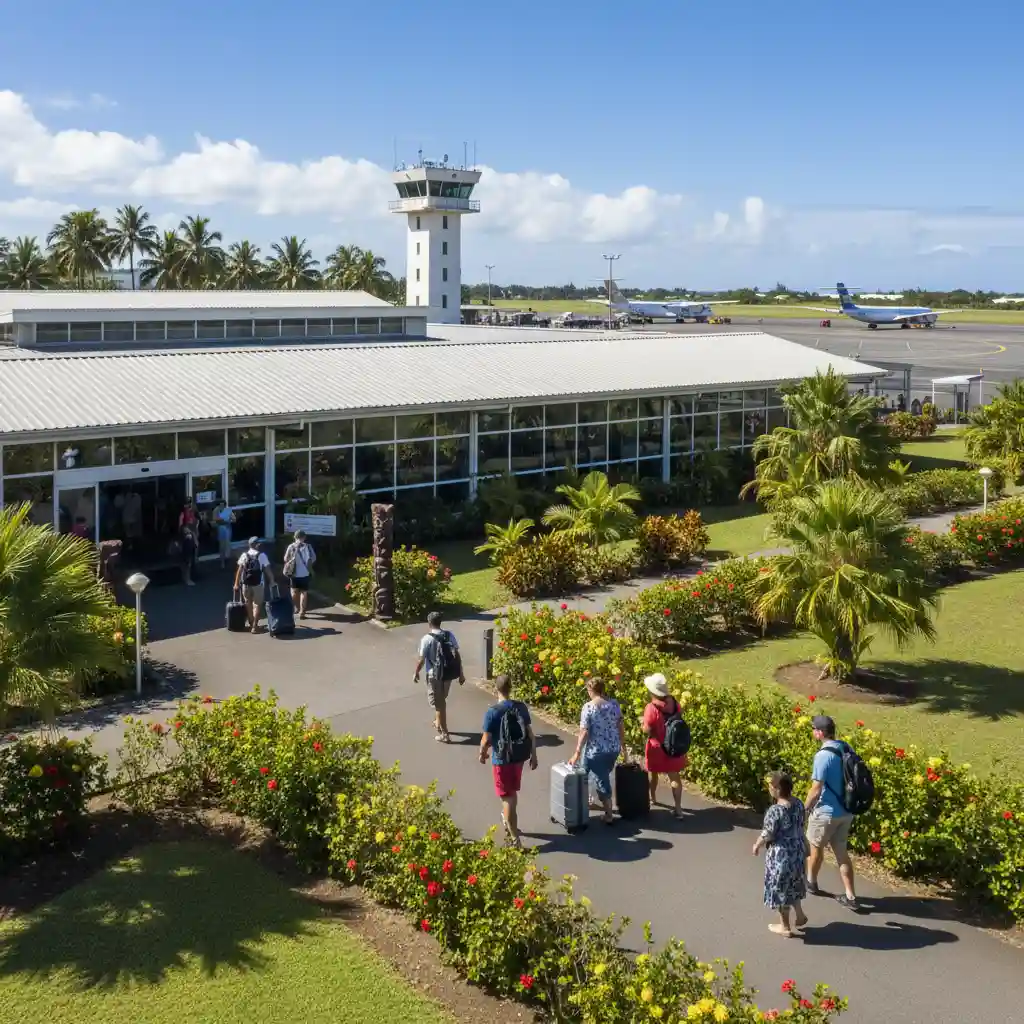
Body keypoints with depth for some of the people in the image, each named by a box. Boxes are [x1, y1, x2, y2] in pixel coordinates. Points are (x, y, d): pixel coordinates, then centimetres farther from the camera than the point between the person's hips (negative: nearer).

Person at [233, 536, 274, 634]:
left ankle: (250, 622, 33)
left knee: (248, 603, 19)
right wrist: (272, 581, 4)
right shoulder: (261, 555, -6)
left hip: (246, 583, 2)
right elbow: (267, 569, -7)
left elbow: (239, 570, -1)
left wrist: (236, 583, 4)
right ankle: (255, 626, 2)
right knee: (257, 604, 7)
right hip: (258, 584, -2)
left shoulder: (244, 555, 0)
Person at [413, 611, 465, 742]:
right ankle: (438, 723, 45)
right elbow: (457, 655, 0)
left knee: (438, 704, 5)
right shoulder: (449, 635, -3)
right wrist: (460, 673, 8)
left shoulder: (427, 639, -16)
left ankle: (444, 734, 7)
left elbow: (421, 659, -12)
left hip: (435, 675, -5)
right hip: (448, 673, 5)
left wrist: (416, 673, 6)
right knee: (441, 700, 26)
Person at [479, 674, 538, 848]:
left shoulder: (492, 712, -18)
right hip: (519, 757, 5)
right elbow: (530, 734, 2)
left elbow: (486, 740, -15)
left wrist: (482, 754, 5)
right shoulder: (521, 707, -4)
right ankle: (509, 821, 46)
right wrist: (533, 755, 12)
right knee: (512, 792, 25)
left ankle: (515, 839, 6)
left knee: (507, 797, 4)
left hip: (502, 759, -5)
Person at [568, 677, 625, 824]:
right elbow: (621, 726, 5)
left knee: (601, 780, 7)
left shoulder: (588, 707, -15)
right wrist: (622, 744, 18)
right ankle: (604, 803, 39)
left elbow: (584, 732, -17)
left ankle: (609, 815, 12)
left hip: (596, 751, -5)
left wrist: (577, 753, -12)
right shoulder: (614, 704, 0)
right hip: (614, 749, 5)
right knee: (604, 777, 25)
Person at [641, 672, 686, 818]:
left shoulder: (652, 708, -24)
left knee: (653, 773, 21)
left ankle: (652, 798, 40)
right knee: (675, 776, 7)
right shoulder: (674, 703, -7)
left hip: (657, 747, -4)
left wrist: (643, 724, -2)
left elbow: (647, 731, -21)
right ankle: (678, 807, 5)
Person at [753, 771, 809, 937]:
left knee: (780, 888, 11)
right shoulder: (798, 803, -4)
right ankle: (799, 915, 38)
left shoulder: (775, 811, -27)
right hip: (797, 851, 7)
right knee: (793, 884, 28)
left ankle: (785, 926, 23)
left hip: (781, 855, -7)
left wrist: (757, 846, -1)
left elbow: (767, 835, -20)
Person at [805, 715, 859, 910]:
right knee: (841, 852, 14)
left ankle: (811, 882, 37)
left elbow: (816, 790, -22)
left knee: (815, 848, 17)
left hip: (826, 812, -7)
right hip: (846, 811, 7)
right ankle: (850, 897, 13)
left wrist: (804, 808, -6)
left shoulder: (823, 756, -24)